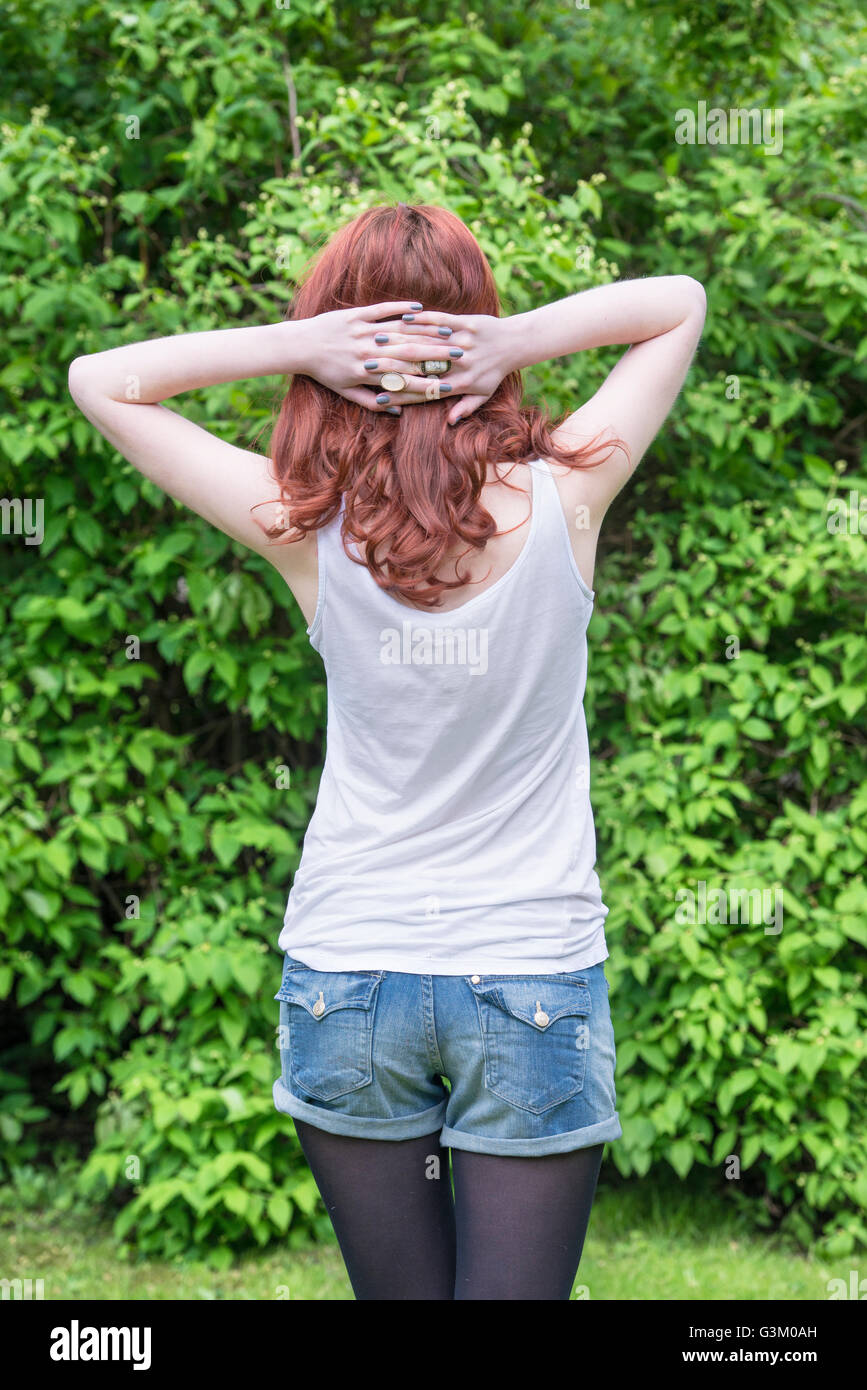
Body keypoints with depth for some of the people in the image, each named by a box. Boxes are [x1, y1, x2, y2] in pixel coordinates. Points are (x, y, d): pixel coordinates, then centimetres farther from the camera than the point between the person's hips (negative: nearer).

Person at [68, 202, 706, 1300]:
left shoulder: (308, 530, -10)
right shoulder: (562, 499, -11)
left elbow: (98, 379, 1)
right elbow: (680, 303, 5)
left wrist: (298, 341, -10)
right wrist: (521, 339, -11)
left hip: (344, 973, 1)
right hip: (535, 979, -1)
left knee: (398, 1293, 14)